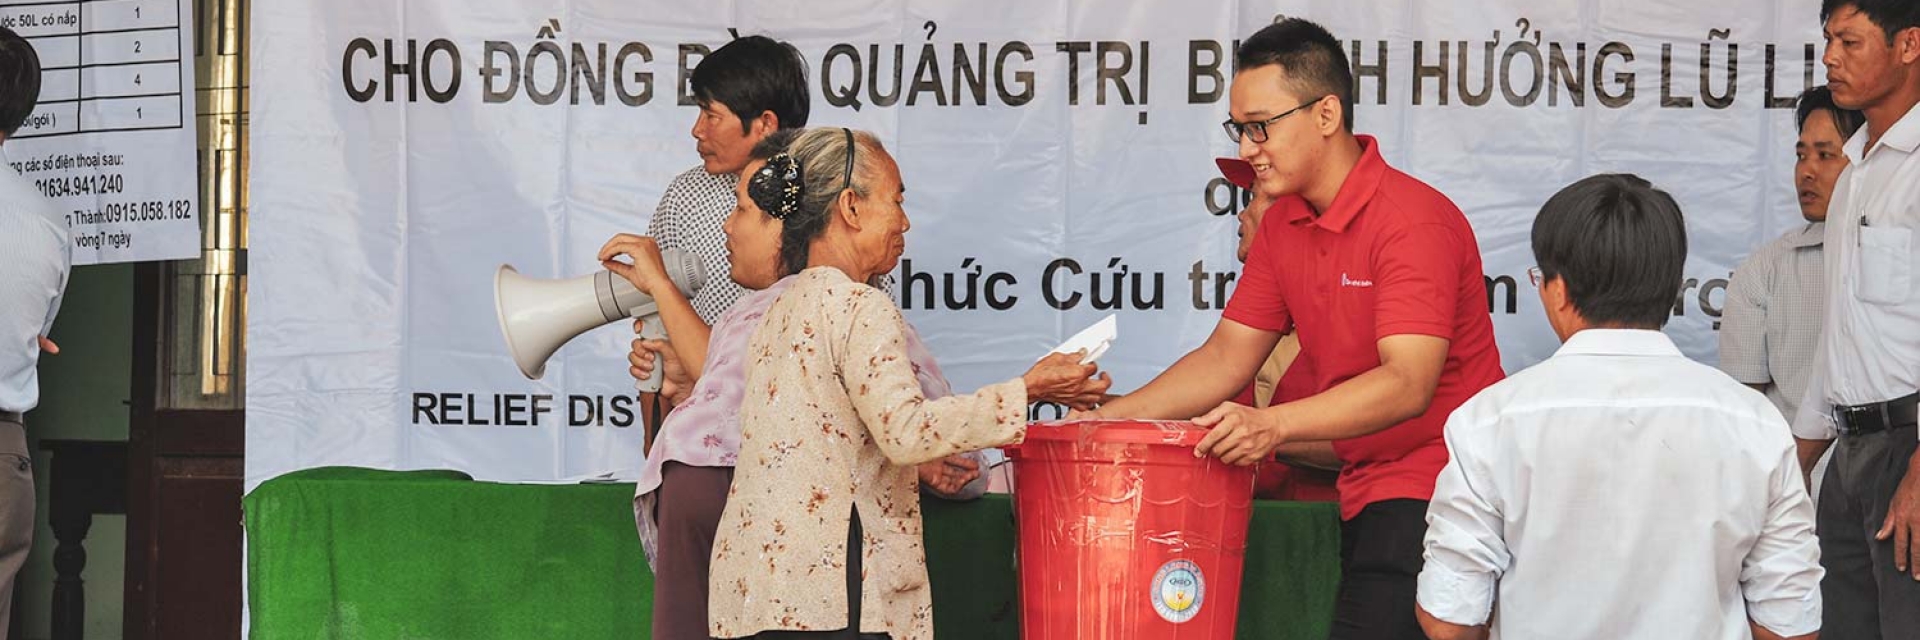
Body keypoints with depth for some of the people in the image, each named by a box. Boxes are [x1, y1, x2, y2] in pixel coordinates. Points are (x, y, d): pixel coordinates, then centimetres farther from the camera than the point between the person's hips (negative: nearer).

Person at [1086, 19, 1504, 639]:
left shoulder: (1414, 222, -17)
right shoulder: (1283, 226, 10)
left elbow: (1408, 385, -27)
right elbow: (1227, 357, 12)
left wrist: (1272, 424, -39)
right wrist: (1106, 418, -1)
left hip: (1434, 490, -8)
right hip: (1363, 492, 8)